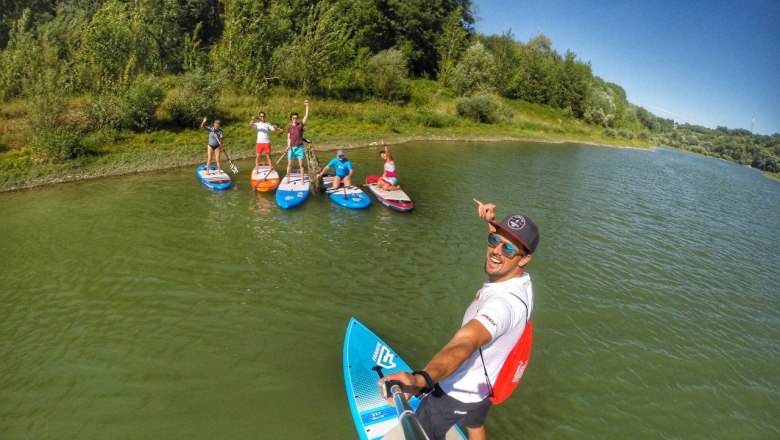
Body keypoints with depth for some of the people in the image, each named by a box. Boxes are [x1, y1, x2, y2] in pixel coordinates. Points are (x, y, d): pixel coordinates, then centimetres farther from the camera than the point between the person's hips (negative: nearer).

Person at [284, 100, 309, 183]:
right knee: (289, 164, 8)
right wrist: (288, 146, -10)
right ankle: (288, 179, 20)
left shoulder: (301, 125, -1)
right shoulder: (289, 127, 4)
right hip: (291, 147, 2)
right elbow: (289, 138, 4)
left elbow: (306, 116, -12)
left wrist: (307, 106, -20)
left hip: (299, 147, -1)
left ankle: (302, 180, 7)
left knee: (301, 164, 0)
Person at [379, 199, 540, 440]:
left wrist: (420, 379, -72)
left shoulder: (504, 303, -40)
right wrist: (492, 221, 4)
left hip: (458, 391, -8)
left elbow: (463, 346, -57)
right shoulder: (520, 278, -12)